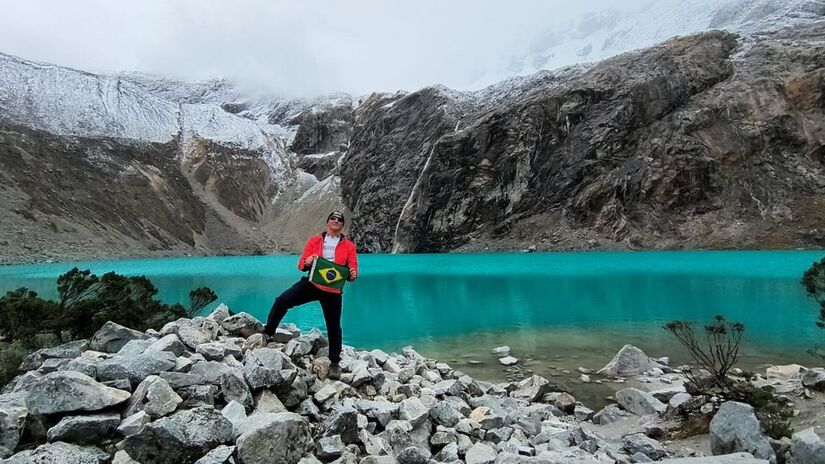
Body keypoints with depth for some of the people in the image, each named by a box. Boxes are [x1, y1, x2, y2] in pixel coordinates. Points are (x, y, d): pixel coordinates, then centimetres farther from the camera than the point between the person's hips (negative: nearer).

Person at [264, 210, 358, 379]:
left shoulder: (349, 245, 2)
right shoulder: (314, 240, 4)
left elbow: (353, 269, 1)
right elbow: (301, 264, 3)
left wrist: (352, 275, -23)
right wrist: (306, 262, -21)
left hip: (333, 291, 0)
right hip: (311, 284, 1)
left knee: (333, 327, 6)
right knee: (281, 301, -17)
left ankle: (335, 363, 21)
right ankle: (267, 333, 2)